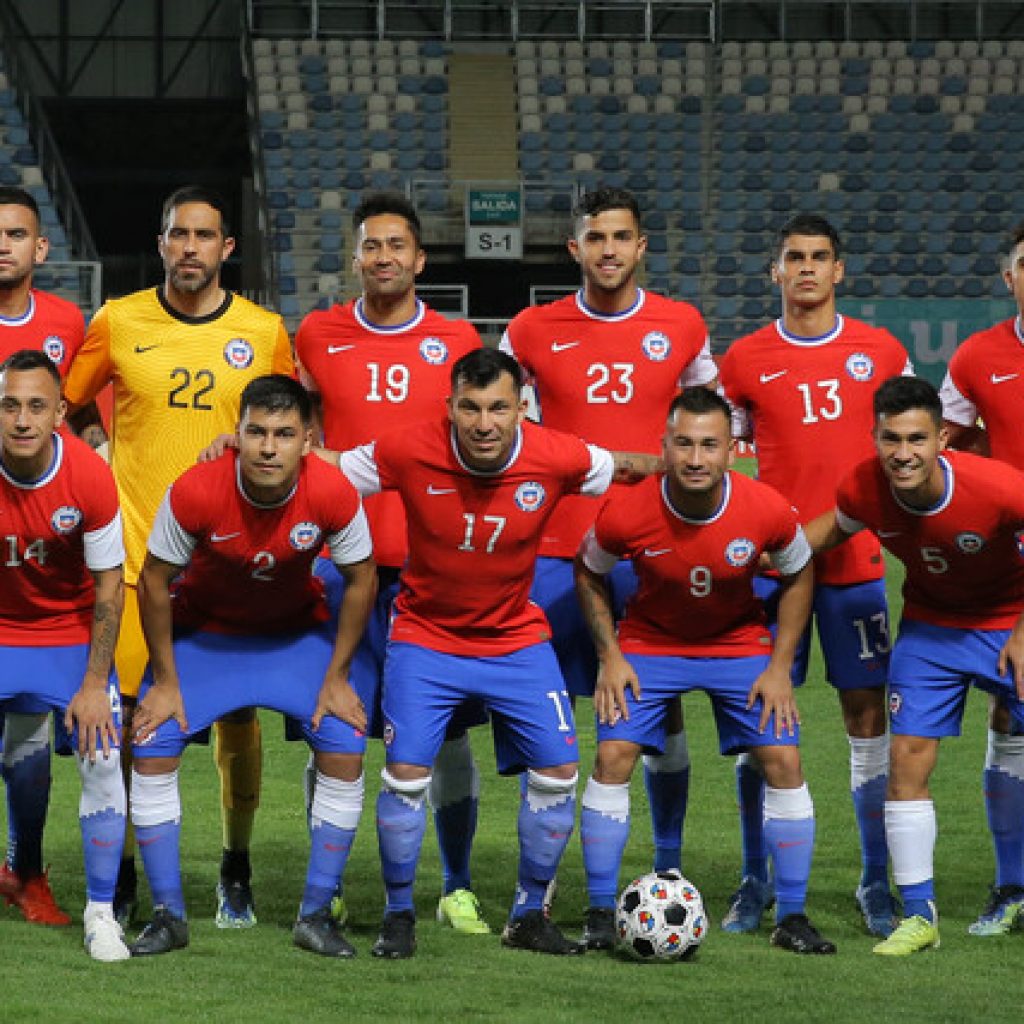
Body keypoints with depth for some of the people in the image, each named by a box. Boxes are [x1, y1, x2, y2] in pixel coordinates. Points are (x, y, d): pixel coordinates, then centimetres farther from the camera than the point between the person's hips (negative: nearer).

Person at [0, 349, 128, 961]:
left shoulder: (90, 475, -21)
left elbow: (108, 585, -11)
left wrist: (95, 685, -12)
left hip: (72, 632, 0)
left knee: (104, 763, -11)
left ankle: (102, 915, 2)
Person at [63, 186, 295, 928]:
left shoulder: (265, 332, 4)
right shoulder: (119, 323, 3)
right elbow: (61, 409, 12)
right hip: (137, 552, 0)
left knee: (238, 714, 1)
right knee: (124, 713, -4)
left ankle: (237, 873, 16)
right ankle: (119, 875, 10)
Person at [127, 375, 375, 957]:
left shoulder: (334, 494, -28)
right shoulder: (195, 492, -31)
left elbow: (362, 579, -11)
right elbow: (155, 581, -16)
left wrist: (336, 678, -10)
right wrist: (165, 682, -12)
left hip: (297, 632, 1)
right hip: (202, 630, -1)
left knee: (345, 749, -15)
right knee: (153, 746, -15)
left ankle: (316, 916, -2)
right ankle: (169, 916, -3)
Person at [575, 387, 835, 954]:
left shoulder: (767, 510, -25)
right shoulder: (626, 514, -27)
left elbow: (798, 575, -4)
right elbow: (589, 572, -4)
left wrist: (780, 667, -8)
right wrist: (610, 657, -10)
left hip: (740, 642, 1)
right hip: (649, 642, -1)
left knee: (783, 760, -9)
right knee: (613, 755, -14)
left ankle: (791, 918, 2)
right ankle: (601, 915, -3)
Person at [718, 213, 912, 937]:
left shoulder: (881, 353, 5)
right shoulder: (745, 361, 3)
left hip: (857, 559, 0)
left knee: (868, 715, 1)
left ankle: (877, 884, 8)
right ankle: (756, 884, 10)